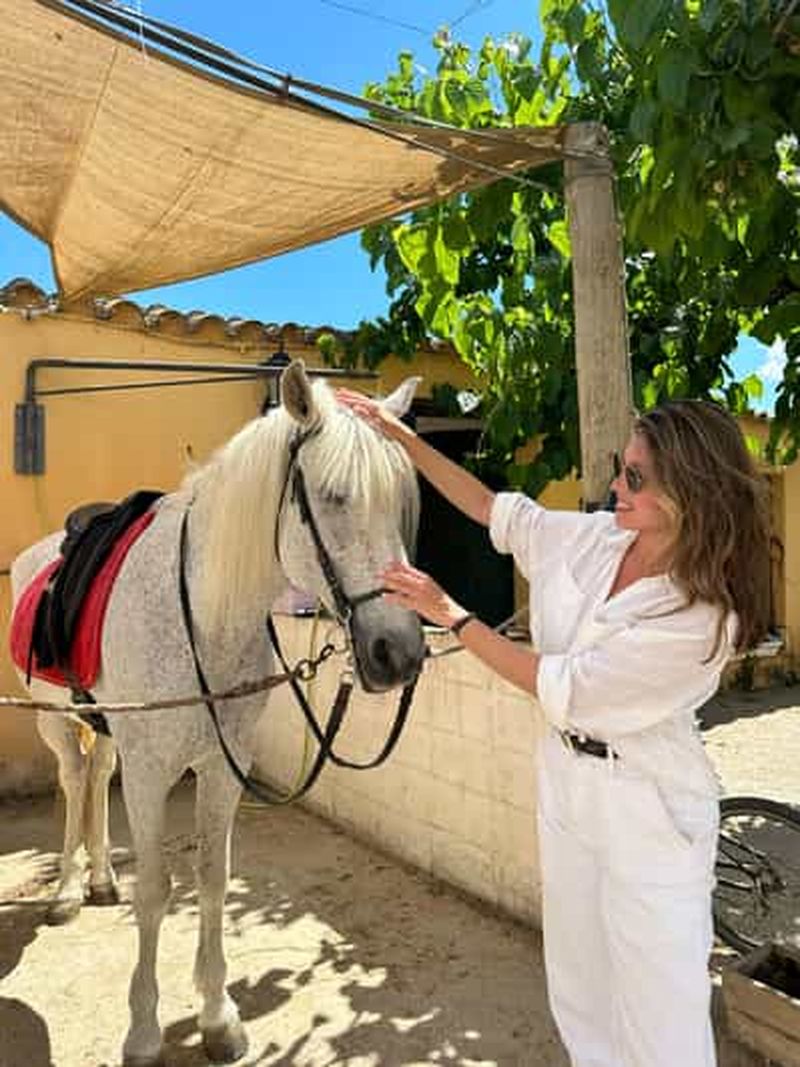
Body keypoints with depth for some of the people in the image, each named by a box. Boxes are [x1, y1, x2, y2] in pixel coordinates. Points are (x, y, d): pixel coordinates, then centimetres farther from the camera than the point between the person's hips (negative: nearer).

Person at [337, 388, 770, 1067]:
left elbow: (564, 689, -23)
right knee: (577, 989, 22)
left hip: (647, 810, -6)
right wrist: (401, 437, 1)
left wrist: (451, 614, -21)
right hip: (564, 781, 7)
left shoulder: (704, 614, -24)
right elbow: (496, 511, 6)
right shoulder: (593, 539, -6)